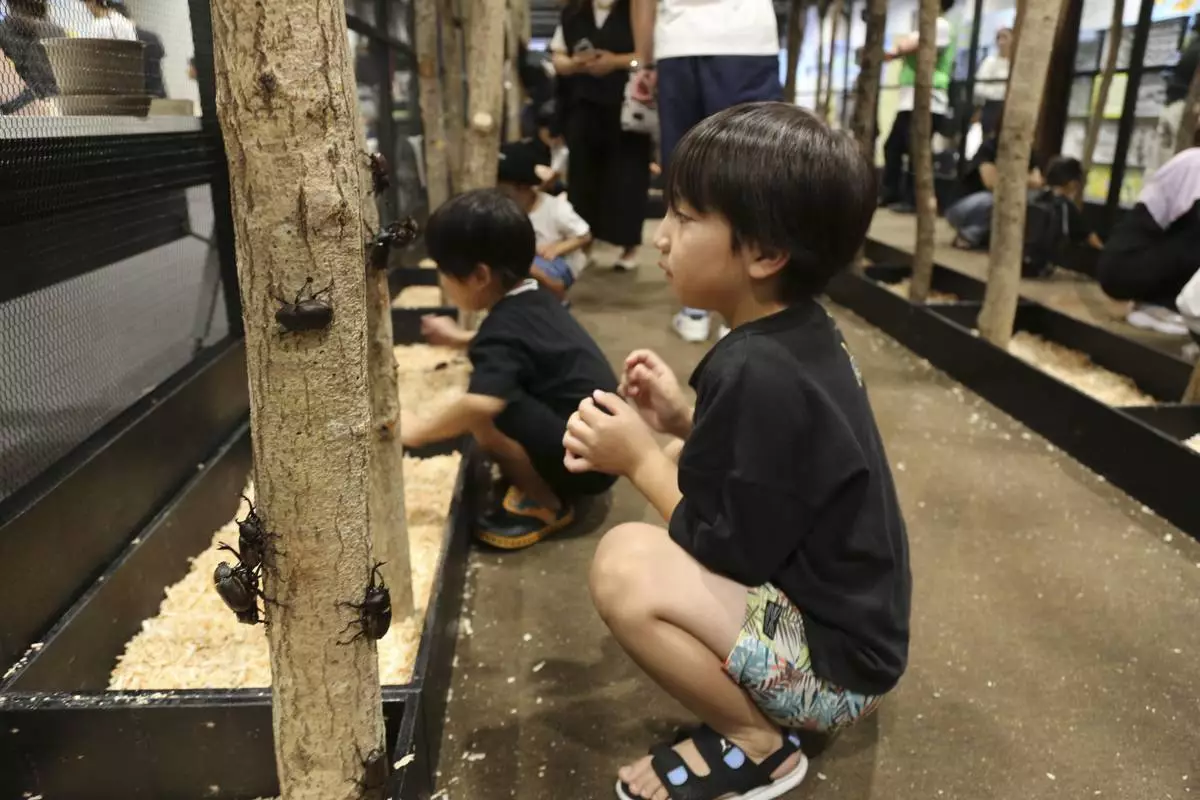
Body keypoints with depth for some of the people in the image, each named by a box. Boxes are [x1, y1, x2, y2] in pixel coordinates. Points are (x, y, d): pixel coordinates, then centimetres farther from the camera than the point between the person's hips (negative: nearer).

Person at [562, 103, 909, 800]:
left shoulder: (757, 373, -29)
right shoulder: (803, 335, 0)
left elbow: (733, 552, -23)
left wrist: (642, 459, -13)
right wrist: (685, 423, -1)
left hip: (838, 656, -10)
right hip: (844, 612, 10)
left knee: (626, 563, -26)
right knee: (658, 541, 21)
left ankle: (754, 743, -3)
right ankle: (761, 709, 15)